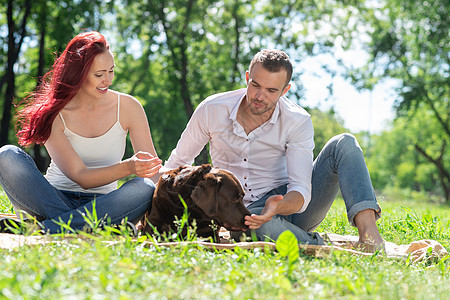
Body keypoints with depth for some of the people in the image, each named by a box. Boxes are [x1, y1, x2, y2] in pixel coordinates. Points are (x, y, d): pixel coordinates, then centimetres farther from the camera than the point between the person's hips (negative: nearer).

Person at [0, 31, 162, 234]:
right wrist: (128, 167, -32)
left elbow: (153, 167, 1)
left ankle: (38, 231, -32)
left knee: (145, 189, -32)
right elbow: (81, 177, -15)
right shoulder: (53, 115, -6)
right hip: (54, 200, -1)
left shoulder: (127, 107, 0)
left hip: (102, 206, 1)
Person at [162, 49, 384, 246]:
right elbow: (178, 163, 5)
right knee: (264, 227, -42)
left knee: (344, 144, -20)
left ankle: (368, 231, -36)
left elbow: (301, 190, -19)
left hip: (288, 205, 2)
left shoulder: (298, 122, -12)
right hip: (245, 213, -1)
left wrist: (278, 207, -42)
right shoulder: (211, 110, -9)